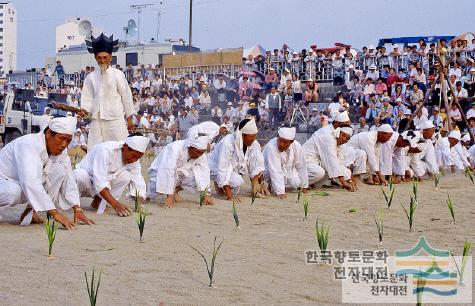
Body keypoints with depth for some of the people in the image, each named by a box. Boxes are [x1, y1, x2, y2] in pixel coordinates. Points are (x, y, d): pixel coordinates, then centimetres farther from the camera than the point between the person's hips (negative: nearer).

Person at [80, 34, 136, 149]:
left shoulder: (118, 75, 1)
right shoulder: (91, 77, 9)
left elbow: (126, 96, 3)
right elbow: (88, 97, 10)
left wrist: (129, 118, 4)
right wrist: (84, 109, -10)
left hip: (115, 119, -3)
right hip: (97, 120, 3)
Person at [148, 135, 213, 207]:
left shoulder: (200, 154, -16)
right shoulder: (175, 149, -35)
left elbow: (204, 172, -15)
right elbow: (167, 172, -39)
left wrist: (207, 194, -23)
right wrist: (169, 196, -40)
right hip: (160, 172, -6)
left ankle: (176, 190, 6)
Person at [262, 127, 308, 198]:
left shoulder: (296, 146, -23)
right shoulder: (271, 146, -36)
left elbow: (301, 166, -9)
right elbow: (275, 171, -39)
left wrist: (304, 186, -2)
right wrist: (280, 192, -42)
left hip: (288, 170, 5)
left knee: (295, 183, -15)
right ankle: (272, 185, -1)